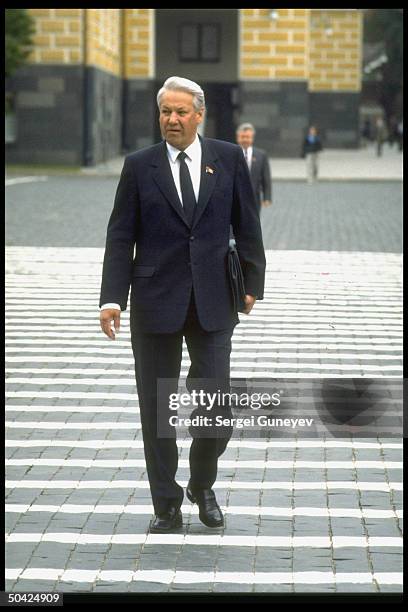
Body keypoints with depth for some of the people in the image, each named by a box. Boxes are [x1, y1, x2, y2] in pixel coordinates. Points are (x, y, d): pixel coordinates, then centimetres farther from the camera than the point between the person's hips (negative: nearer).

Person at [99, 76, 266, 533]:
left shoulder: (228, 158, 3)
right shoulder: (139, 166, 1)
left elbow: (246, 226, 8)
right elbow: (120, 236, -1)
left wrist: (252, 284, 5)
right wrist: (112, 298, -9)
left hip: (213, 302, 0)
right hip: (155, 302, 0)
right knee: (156, 409, 5)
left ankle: (202, 487, 25)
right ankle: (166, 506, 17)